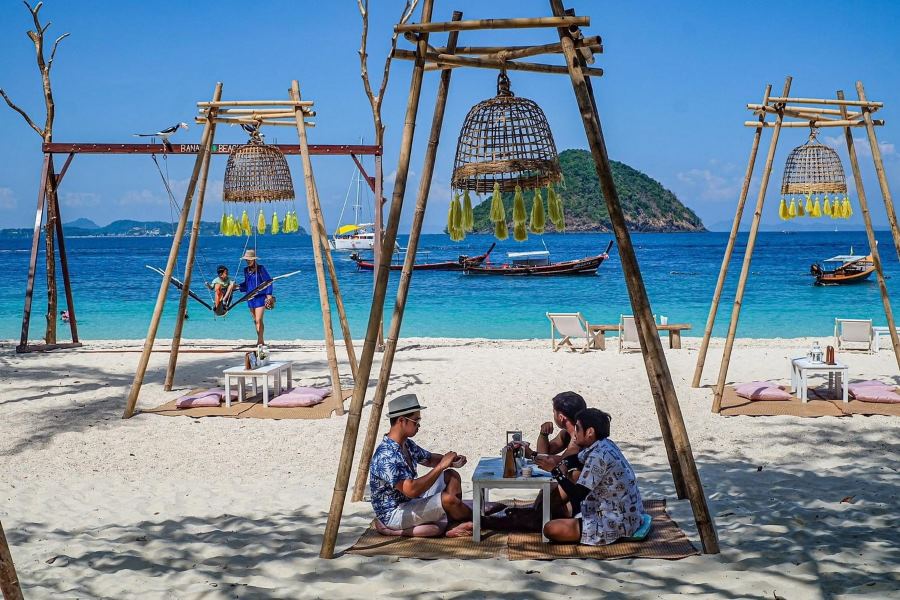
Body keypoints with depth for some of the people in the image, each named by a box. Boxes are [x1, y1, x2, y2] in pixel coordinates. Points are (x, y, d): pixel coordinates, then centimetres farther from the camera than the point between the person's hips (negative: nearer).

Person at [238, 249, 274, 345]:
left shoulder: (261, 269, -8)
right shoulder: (246, 270, 10)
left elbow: (268, 282, -7)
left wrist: (269, 294, -13)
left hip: (260, 297, -7)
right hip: (250, 298, 7)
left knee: (259, 320, -13)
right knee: (255, 320, 8)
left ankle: (260, 341, -13)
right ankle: (261, 341, 15)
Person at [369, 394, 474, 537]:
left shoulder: (406, 444, 2)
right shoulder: (386, 456, -29)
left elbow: (429, 459, 21)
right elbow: (411, 490, -36)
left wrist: (450, 460, -2)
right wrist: (441, 466, -28)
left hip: (410, 502, 10)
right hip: (394, 514, -10)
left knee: (452, 476, 9)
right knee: (448, 499, -24)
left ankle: (453, 525, -3)